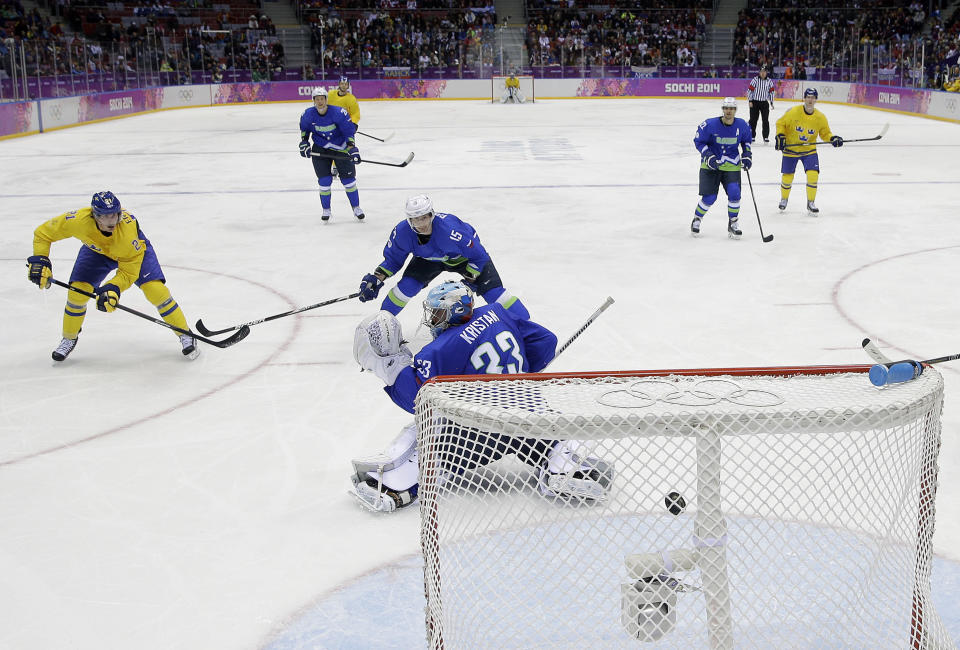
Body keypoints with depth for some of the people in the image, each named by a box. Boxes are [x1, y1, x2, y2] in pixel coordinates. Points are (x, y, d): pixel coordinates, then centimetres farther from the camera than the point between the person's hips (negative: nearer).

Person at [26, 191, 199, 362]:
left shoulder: (129, 227, -40)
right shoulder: (78, 220, -36)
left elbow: (128, 272, -31)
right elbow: (43, 233, -18)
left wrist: (112, 288, -46)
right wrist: (39, 261, -26)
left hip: (135, 249, -2)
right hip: (96, 250, 2)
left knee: (155, 290, -18)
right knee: (77, 291, -11)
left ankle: (185, 334, 1)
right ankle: (69, 339, 16)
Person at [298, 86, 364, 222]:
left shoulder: (338, 112, -22)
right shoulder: (308, 114, -11)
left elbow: (349, 130, -16)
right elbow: (304, 128, 11)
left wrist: (352, 149, -23)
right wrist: (303, 143, 2)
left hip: (341, 148, -2)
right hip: (320, 149, 2)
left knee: (348, 178, -1)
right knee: (325, 180, -6)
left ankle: (356, 207, 16)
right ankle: (326, 210, 12)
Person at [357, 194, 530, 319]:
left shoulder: (450, 229, -43)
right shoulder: (402, 232, -30)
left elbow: (479, 256, -28)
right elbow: (393, 259, -10)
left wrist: (469, 279, -25)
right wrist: (377, 278, -22)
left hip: (465, 256, -3)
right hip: (429, 258, 3)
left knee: (492, 288, -15)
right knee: (407, 285, -14)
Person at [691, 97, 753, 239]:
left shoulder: (742, 125, -5)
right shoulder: (710, 125, -16)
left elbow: (746, 140, 15)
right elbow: (698, 141, -6)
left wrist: (747, 154, 3)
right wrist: (708, 156, -17)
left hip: (732, 166, 2)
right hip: (711, 165, -2)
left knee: (734, 194, -12)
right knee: (709, 197, -7)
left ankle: (733, 224, 8)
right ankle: (696, 220, 20)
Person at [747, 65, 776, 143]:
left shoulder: (769, 81, 2)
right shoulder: (755, 80, -7)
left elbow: (772, 92, 9)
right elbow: (750, 90, -7)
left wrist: (771, 103, 5)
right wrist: (750, 101, -11)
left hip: (764, 103, 2)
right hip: (755, 102, -2)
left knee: (765, 120, 0)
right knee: (753, 119, 3)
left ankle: (766, 137, 6)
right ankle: (752, 136, 12)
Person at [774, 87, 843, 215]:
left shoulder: (820, 118, -7)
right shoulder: (793, 112, -15)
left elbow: (825, 133, 4)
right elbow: (780, 123, -2)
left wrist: (833, 139, -15)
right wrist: (780, 136, -16)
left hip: (809, 151, 2)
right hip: (790, 149, -1)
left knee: (813, 175, -13)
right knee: (787, 177, 2)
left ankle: (811, 203, 5)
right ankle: (784, 199, 32)